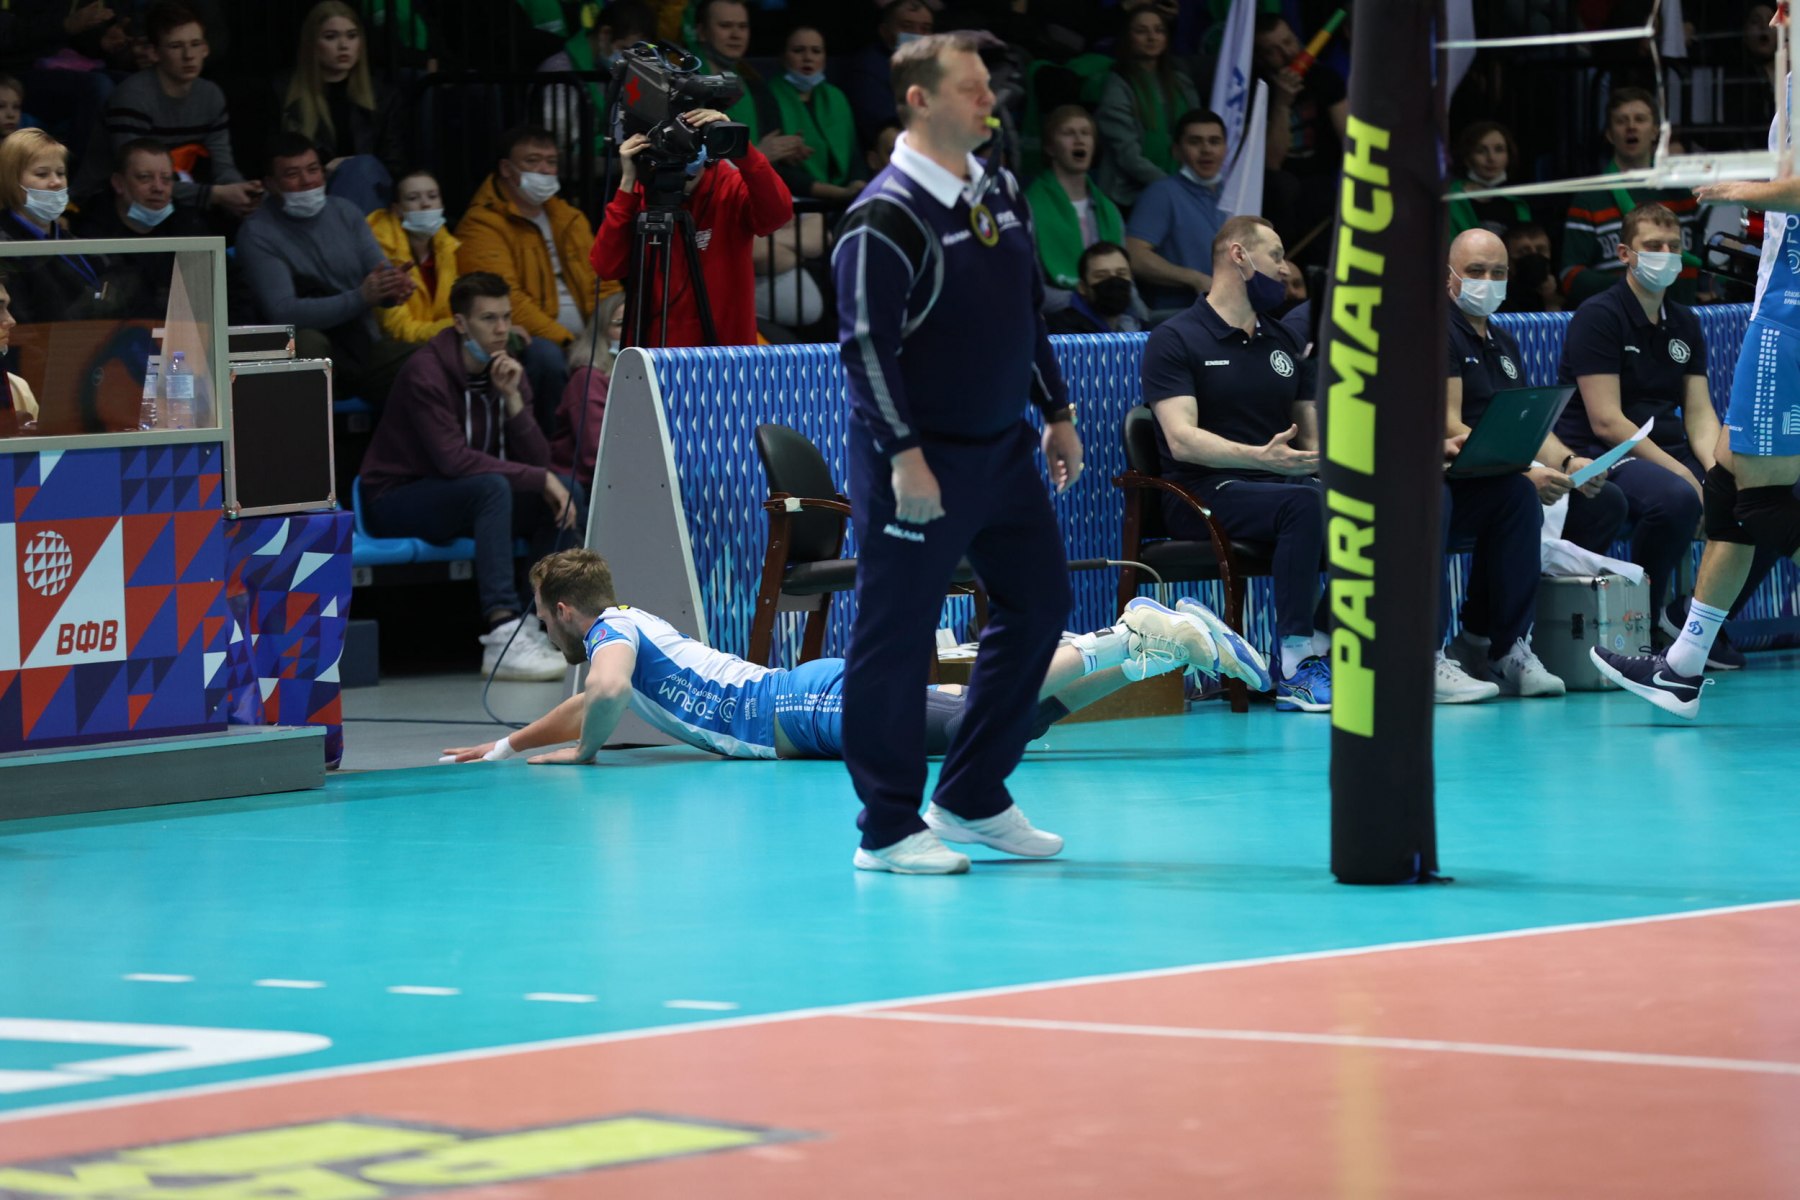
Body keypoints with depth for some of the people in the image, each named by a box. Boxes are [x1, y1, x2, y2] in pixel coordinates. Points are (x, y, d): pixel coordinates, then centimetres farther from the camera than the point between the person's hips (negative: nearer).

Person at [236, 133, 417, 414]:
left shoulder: (345, 212, 11)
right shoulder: (257, 233, -6)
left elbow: (381, 271, 4)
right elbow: (282, 312, -17)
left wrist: (395, 285, -23)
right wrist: (361, 298, -26)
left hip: (365, 346, 4)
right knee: (307, 340, -38)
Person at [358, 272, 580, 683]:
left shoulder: (506, 371, 3)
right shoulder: (426, 372, -19)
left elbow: (537, 462, -4)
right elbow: (453, 459, -30)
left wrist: (513, 398, -19)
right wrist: (540, 479, -29)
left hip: (464, 501, 7)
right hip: (396, 502, -7)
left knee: (566, 489, -12)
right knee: (492, 486, -35)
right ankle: (504, 637, -44)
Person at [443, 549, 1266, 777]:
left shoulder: (610, 630, 1)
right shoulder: (635, 626, 28)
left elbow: (608, 692, -23)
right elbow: (592, 702, 47)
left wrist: (581, 753, -4)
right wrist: (503, 748, 45)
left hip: (815, 711, -8)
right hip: (813, 699, 8)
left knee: (983, 722, -23)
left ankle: (1130, 641, -32)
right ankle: (1162, 644, -9)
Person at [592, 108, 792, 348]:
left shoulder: (731, 187, -6)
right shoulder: (640, 193, -1)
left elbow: (777, 214, -27)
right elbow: (607, 266, -13)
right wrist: (628, 182, -19)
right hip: (651, 353, 2)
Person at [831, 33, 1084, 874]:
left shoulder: (1000, 192, 10)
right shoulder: (886, 217, -16)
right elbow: (866, 343, -19)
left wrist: (1056, 412, 19)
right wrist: (904, 455, -22)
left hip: (1002, 448, 9)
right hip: (919, 461, -9)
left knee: (1038, 602, 11)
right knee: (895, 637, -3)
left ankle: (972, 798, 22)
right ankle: (889, 830, 4)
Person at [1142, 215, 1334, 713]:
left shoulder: (1285, 343, 21)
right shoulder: (1175, 340, 0)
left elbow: (1312, 434, 19)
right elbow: (1183, 440, -13)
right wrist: (1260, 457, -29)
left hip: (1279, 483, 6)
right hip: (1205, 494, -6)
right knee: (1303, 503, -36)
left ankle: (1319, 648, -22)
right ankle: (1295, 665, -35)